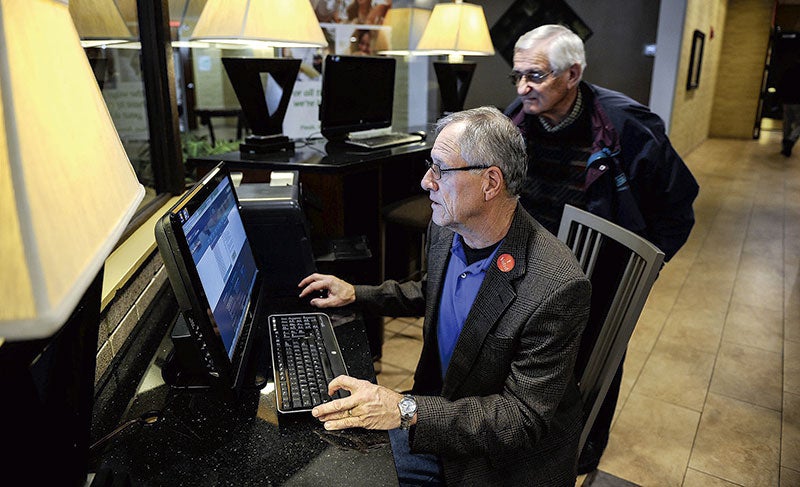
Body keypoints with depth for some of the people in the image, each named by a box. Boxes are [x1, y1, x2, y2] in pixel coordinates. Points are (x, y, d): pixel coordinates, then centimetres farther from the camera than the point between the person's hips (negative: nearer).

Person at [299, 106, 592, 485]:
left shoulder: (557, 287, -30)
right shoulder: (446, 230, -7)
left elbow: (525, 418, -26)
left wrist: (407, 410, -33)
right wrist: (355, 294, 8)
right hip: (437, 407, 6)